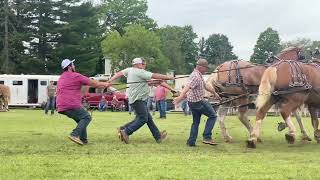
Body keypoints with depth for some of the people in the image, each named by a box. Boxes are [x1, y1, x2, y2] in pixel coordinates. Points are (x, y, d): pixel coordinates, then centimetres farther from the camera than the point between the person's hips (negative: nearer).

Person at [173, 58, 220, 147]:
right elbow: (187, 87, -36)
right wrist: (180, 97, -48)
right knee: (212, 116, 1)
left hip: (193, 102, 10)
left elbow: (205, 86, 27)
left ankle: (191, 142, 15)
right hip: (198, 102, -10)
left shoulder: (199, 75, 12)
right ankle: (207, 137, -3)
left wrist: (214, 92, 36)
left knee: (196, 122, 15)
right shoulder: (195, 76, -21)